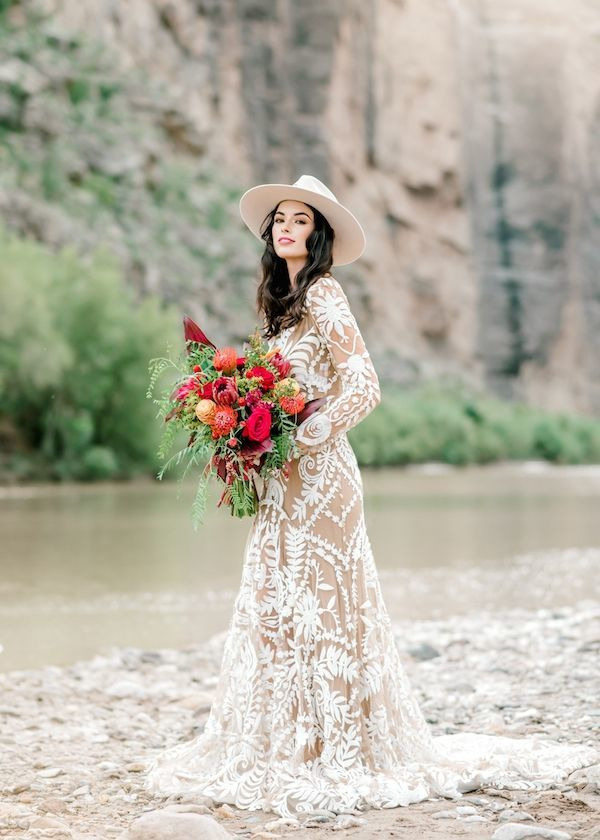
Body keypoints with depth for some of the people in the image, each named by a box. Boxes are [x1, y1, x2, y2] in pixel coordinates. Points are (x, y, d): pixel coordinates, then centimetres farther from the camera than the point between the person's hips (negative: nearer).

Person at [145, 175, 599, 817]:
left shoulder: (322, 294, -10)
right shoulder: (286, 300, 16)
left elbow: (362, 389, -18)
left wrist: (298, 439, -17)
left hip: (318, 474, -9)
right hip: (288, 479, 9)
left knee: (311, 605, -6)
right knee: (279, 606, 9)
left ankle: (333, 753, 1)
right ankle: (289, 741, 15)